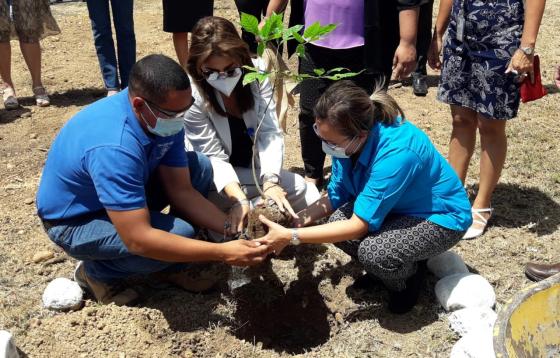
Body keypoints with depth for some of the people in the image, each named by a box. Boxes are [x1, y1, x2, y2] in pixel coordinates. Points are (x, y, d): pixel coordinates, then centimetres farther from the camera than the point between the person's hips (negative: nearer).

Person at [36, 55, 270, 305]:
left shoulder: (165, 117, -15)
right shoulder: (114, 147, -40)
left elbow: (181, 190, -8)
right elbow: (137, 239, -39)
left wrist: (231, 227, -22)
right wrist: (223, 253, -37)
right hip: (74, 221, -7)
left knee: (199, 167, -6)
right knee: (179, 234, -27)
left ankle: (172, 268, 5)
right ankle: (97, 272, -1)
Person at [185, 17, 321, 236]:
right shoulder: (191, 96, -24)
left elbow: (270, 132, -21)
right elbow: (213, 157, -24)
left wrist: (270, 180, -38)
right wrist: (239, 199, -39)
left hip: (255, 168, 4)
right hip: (217, 180, -4)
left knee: (309, 197, -8)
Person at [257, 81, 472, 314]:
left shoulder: (397, 152, -37)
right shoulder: (348, 140, -15)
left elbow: (359, 225, -33)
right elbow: (336, 197, -4)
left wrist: (291, 237, -33)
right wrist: (295, 219, -20)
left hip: (441, 216, -7)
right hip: (398, 207, 7)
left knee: (373, 251, -31)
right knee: (338, 223, -19)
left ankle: (408, 278, 4)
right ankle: (385, 269, 9)